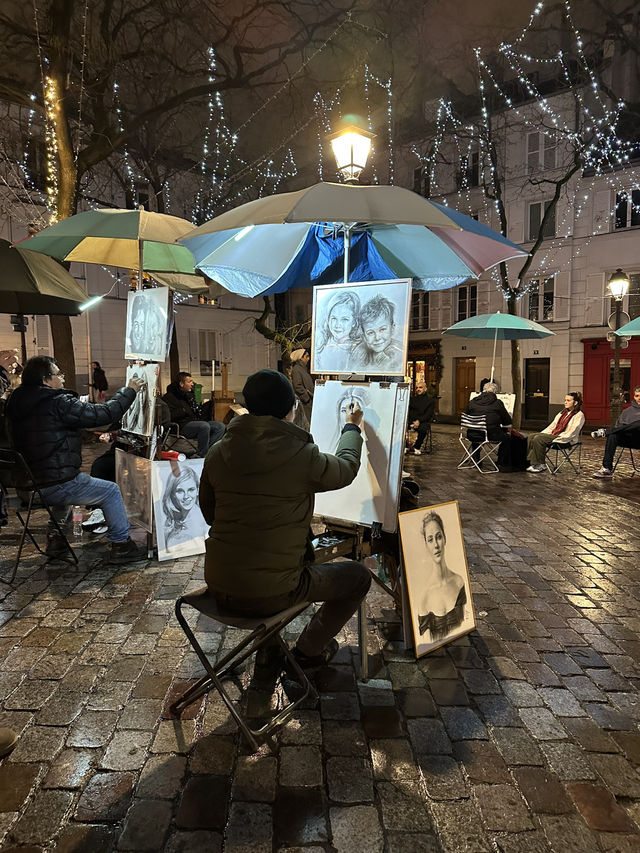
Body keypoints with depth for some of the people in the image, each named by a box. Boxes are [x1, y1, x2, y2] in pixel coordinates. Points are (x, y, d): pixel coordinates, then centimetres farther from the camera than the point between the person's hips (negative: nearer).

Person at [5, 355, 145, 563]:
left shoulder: (17, 404, 9)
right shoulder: (58, 403, -17)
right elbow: (103, 413, -17)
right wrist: (129, 391, -3)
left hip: (24, 485, 9)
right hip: (54, 486, -9)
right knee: (111, 491, 9)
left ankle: (55, 538, 39)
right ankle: (121, 545, 12)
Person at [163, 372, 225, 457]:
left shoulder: (190, 394, 24)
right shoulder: (169, 397, -2)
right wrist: (184, 410, -12)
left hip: (196, 422, 8)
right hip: (182, 426, -8)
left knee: (220, 426, -12)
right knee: (204, 426, -35)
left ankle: (207, 450, -21)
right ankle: (202, 456, -26)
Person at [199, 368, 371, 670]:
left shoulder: (217, 453, -3)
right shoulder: (303, 456, -17)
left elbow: (209, 513, 10)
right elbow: (346, 468, 5)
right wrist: (352, 427, 23)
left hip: (218, 586, 6)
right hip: (270, 595, -6)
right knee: (358, 576, 15)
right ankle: (309, 649, 26)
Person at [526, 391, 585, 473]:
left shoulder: (579, 415, -5)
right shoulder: (562, 413, 22)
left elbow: (572, 433, -15)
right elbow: (552, 426, 21)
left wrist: (556, 439, -22)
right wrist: (542, 434, 5)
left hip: (565, 440, -8)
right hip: (553, 434, 8)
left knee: (538, 439, -27)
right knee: (531, 437, -14)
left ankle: (540, 465, -17)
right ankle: (530, 461, -22)